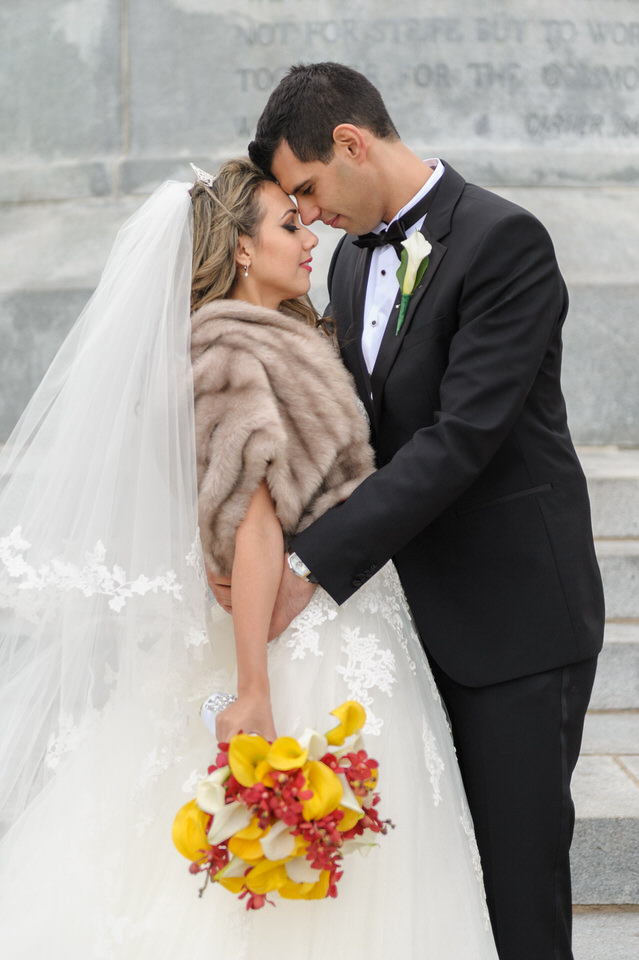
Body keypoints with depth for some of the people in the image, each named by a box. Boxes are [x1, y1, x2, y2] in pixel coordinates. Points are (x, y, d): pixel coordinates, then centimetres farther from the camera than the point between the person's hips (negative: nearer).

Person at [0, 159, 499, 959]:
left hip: (342, 621, 10)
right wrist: (253, 693, -25)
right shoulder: (231, 349, -17)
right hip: (308, 646, -10)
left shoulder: (283, 340, 13)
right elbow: (253, 525, -23)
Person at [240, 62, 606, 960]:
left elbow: (462, 438, -22)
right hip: (418, 615, 7)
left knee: (516, 874, 0)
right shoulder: (353, 257, 11)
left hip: (513, 618, -7)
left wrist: (314, 562, -23)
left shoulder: (505, 242, -14)